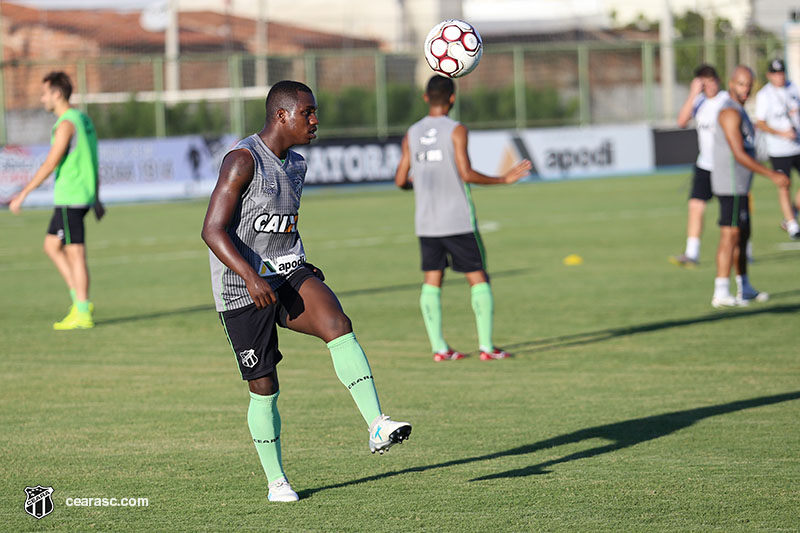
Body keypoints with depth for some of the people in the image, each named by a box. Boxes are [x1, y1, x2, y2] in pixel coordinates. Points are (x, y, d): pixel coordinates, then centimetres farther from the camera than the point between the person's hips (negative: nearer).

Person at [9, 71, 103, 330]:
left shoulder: (66, 124, -15)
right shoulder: (83, 119, 14)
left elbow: (50, 164, -19)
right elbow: (91, 162, 20)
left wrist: (23, 194, -17)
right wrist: (95, 199, 25)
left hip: (70, 199, -10)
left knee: (75, 254, -5)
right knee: (52, 246, 16)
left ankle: (82, 314, -2)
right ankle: (80, 300, 12)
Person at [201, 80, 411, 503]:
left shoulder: (296, 166, 12)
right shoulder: (243, 160, -13)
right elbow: (213, 230, -19)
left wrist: (304, 268, 11)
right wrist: (251, 277, -28)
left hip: (288, 276, 6)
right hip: (243, 289, -6)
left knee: (337, 324, -24)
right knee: (264, 388, -1)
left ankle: (378, 427, -33)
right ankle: (276, 481, 16)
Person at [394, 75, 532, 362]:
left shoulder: (411, 134, 6)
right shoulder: (456, 130, -8)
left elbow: (401, 180, 6)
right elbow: (466, 174, -16)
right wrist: (504, 179, -6)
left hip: (426, 223, 4)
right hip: (459, 221, -4)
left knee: (432, 282, 7)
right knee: (478, 279, 3)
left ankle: (439, 347, 0)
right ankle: (486, 345, -2)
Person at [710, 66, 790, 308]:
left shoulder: (738, 111, 17)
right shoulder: (730, 113, -16)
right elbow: (739, 155, -22)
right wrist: (772, 175, -22)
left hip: (738, 187, 11)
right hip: (731, 185, -11)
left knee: (743, 235, 17)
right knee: (730, 235, -14)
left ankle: (744, 289, 26)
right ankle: (721, 292, -18)